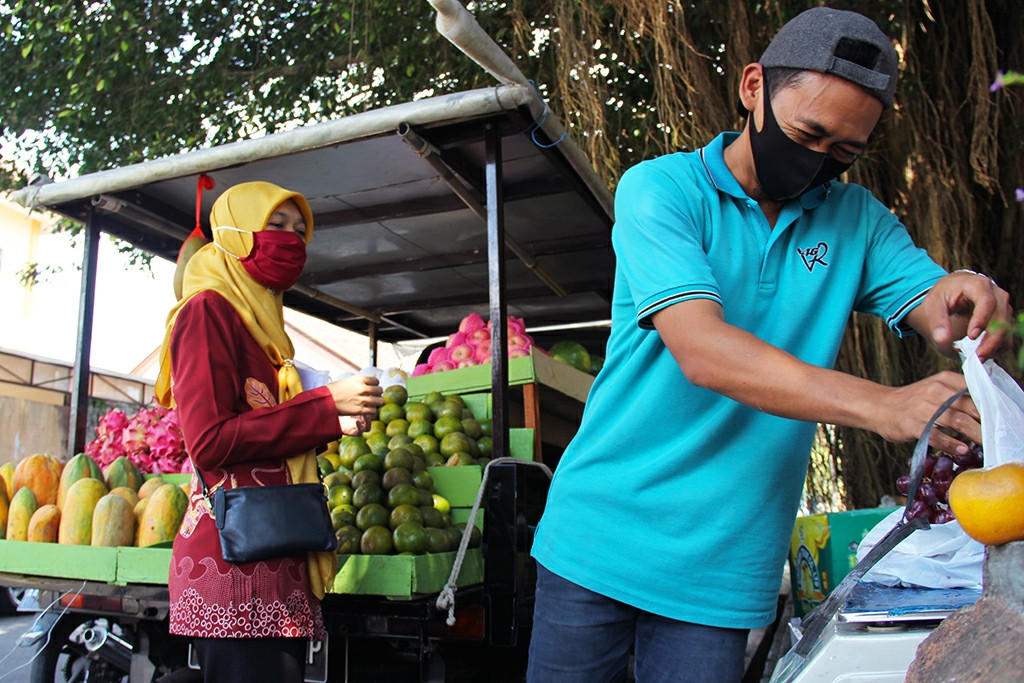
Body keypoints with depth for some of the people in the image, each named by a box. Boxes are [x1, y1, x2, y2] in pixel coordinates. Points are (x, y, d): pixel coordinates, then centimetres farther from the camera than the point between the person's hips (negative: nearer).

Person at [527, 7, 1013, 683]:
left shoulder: (859, 220, 8)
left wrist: (964, 303, -28)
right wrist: (879, 404, -33)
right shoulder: (659, 190, -9)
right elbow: (703, 352, -23)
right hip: (603, 536, -2)